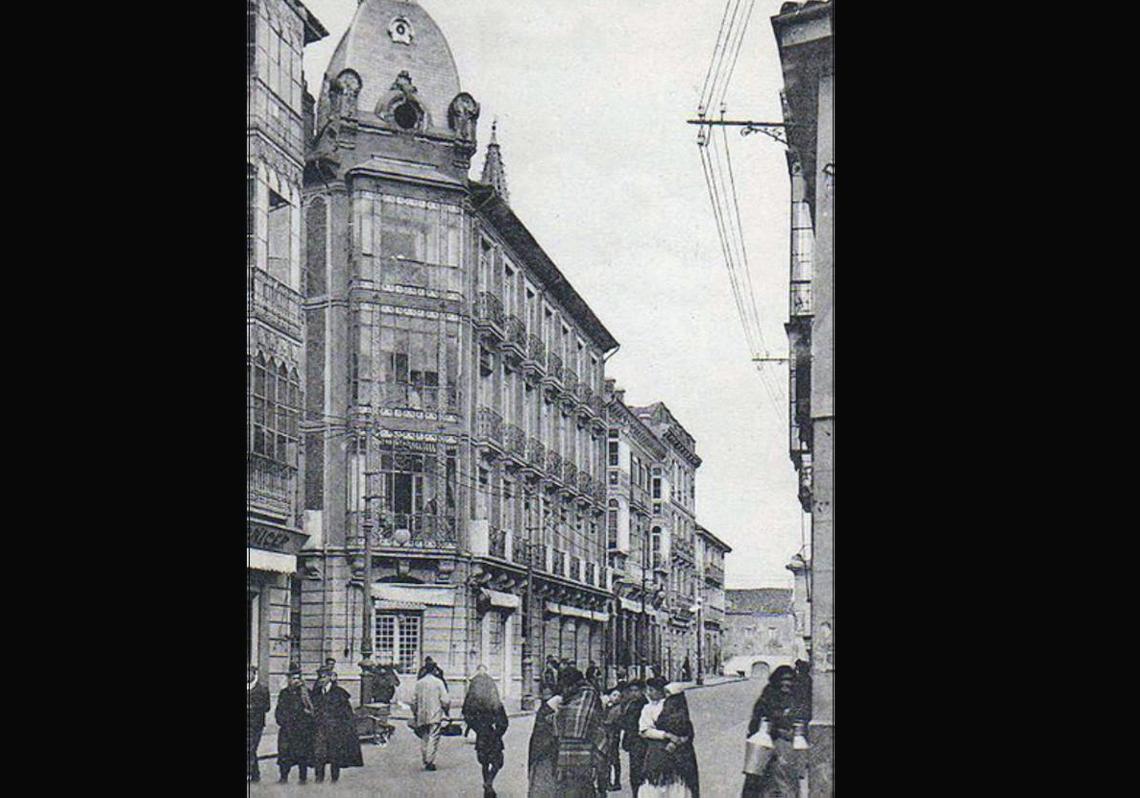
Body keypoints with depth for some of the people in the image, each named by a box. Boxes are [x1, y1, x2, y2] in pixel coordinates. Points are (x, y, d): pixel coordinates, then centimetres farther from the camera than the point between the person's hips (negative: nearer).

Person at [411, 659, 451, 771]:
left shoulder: (418, 683, 4)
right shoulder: (438, 682, -7)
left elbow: (414, 701, 8)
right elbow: (445, 700, -8)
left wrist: (415, 715, 18)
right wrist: (446, 710, 9)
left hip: (421, 716, 4)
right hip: (435, 715, -4)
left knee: (424, 738, 13)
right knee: (433, 738, -3)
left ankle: (425, 761, 15)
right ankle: (430, 762, -9)